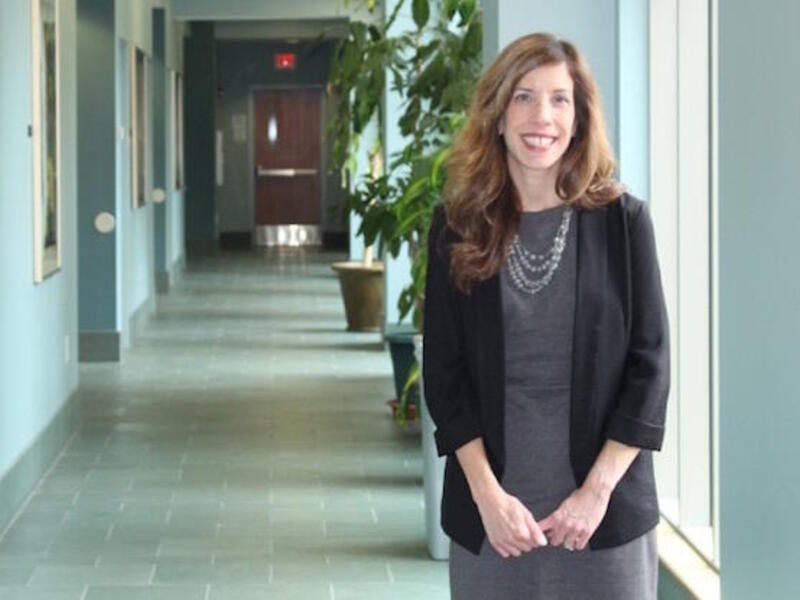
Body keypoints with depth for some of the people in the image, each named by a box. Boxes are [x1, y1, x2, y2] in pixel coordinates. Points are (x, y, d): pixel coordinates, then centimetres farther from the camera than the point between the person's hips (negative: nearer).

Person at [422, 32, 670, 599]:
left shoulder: (623, 220, 0)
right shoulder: (459, 226, 3)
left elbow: (650, 364, -2)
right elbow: (444, 370, 2)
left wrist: (597, 490, -9)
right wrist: (487, 493, -8)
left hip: (606, 507, -1)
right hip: (491, 507, 1)